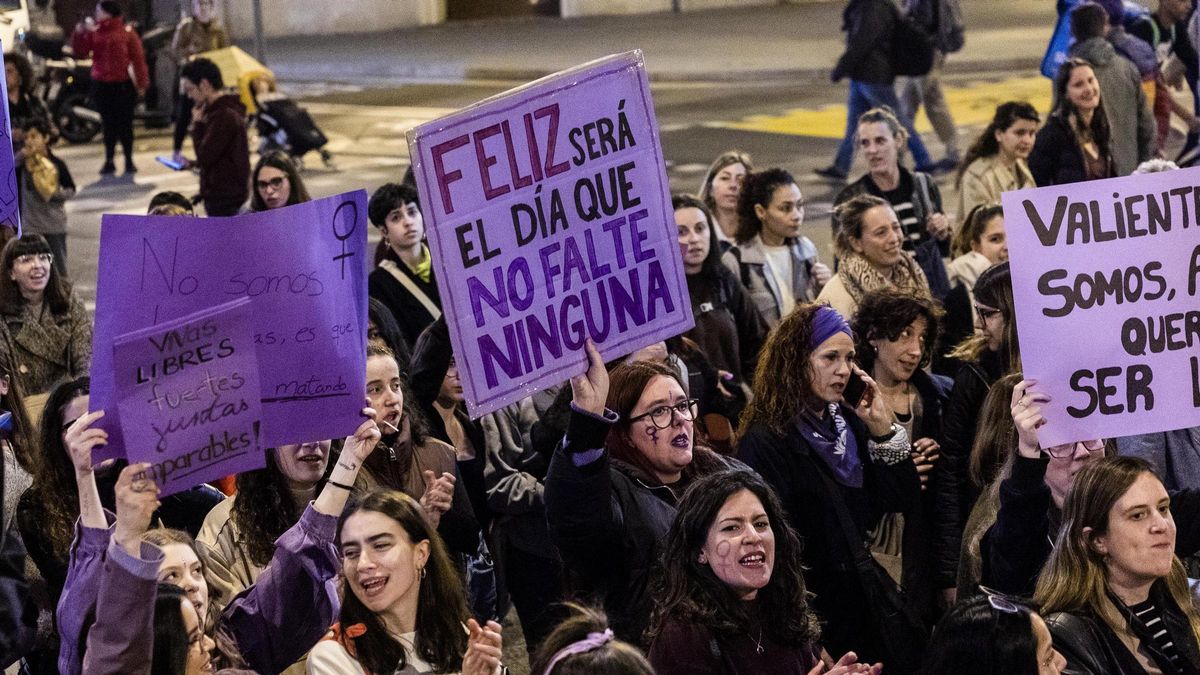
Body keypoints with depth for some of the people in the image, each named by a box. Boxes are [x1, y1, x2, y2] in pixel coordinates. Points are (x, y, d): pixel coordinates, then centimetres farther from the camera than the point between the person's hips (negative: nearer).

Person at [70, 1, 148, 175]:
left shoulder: (126, 33, -1)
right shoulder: (93, 33, 7)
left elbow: (138, 59, -3)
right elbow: (81, 52, 5)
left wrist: (142, 83, -7)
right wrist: (79, 33, -8)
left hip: (122, 85, -2)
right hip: (101, 85, 2)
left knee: (125, 124, 3)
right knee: (108, 124, 5)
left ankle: (129, 161, 11)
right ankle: (109, 162, 10)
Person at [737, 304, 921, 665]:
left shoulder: (850, 424, 5)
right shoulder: (764, 443, -16)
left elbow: (904, 501, 3)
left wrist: (884, 430, -9)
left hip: (867, 606, 7)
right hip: (818, 616, -7)